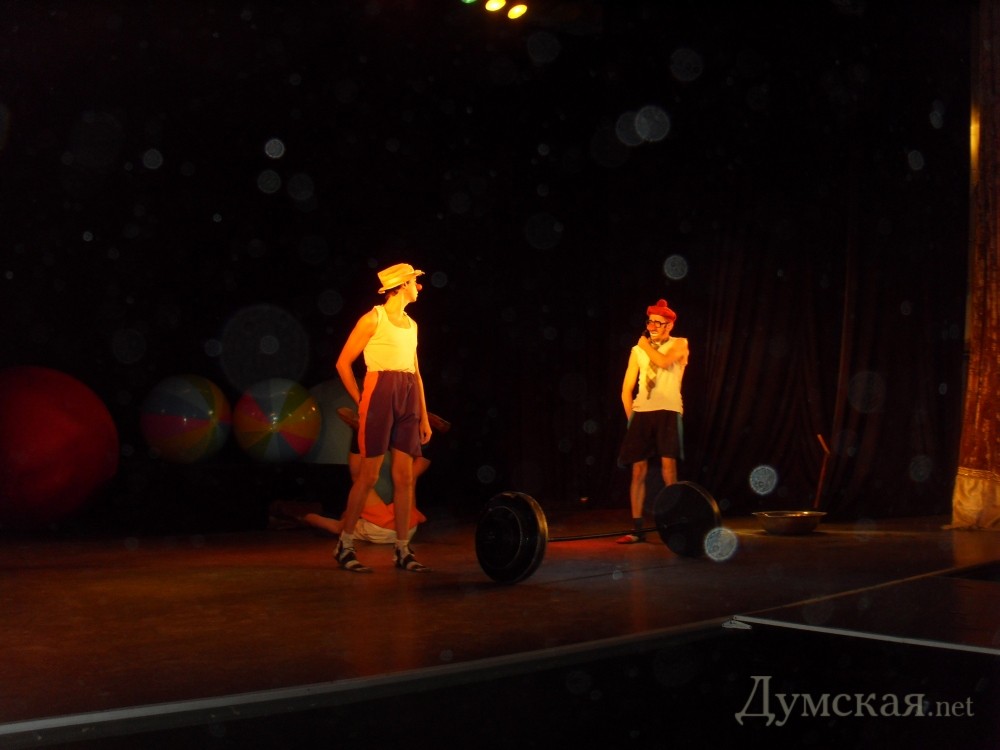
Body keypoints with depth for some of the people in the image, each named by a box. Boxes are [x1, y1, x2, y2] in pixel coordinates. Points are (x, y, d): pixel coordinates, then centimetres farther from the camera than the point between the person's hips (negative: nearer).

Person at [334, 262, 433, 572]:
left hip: (408, 399, 6)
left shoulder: (411, 324, 17)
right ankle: (345, 545, 7)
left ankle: (402, 550, 8)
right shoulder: (374, 318, -3)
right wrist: (360, 401, -2)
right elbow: (343, 363, -2)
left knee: (405, 476, 3)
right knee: (369, 476, -4)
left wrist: (424, 416, 16)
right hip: (380, 394, -6)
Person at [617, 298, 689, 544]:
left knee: (668, 467, -12)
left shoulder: (679, 344, 6)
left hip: (668, 412, -3)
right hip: (641, 413, 3)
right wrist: (632, 417, 6)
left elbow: (664, 361, -16)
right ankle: (637, 529, 4)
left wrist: (646, 345, 0)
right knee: (638, 471, 0)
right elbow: (627, 390, 15)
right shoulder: (637, 350, 15)